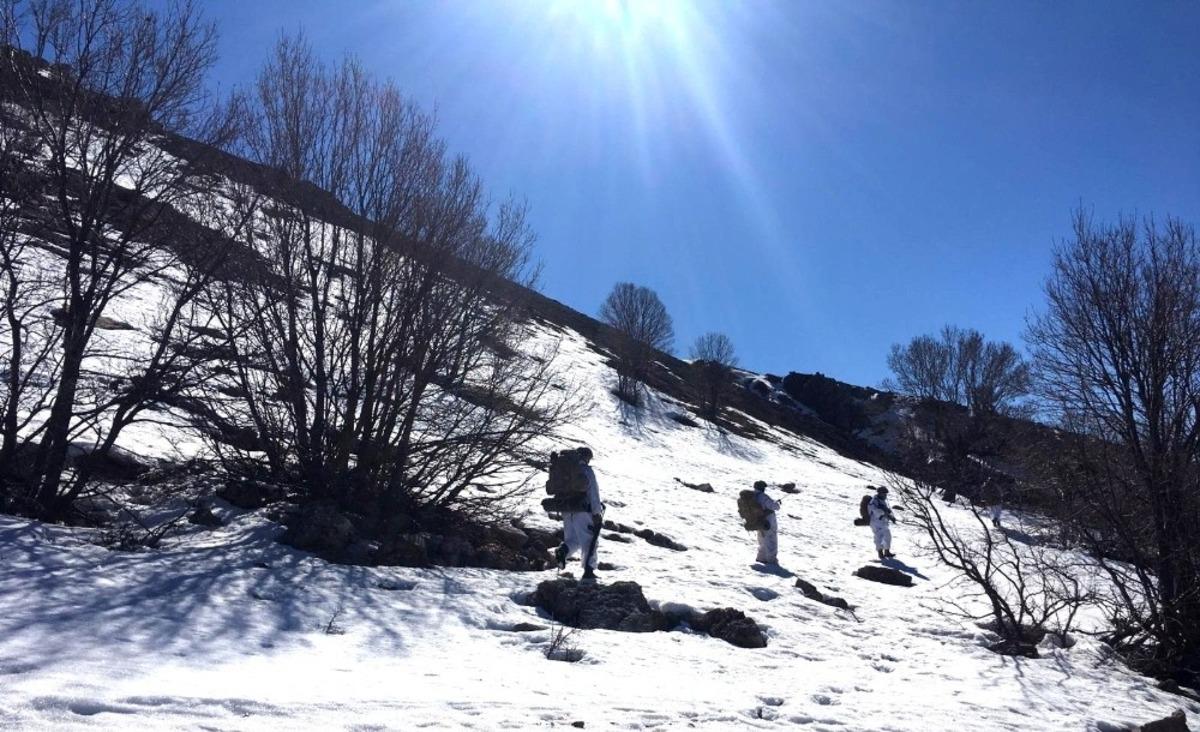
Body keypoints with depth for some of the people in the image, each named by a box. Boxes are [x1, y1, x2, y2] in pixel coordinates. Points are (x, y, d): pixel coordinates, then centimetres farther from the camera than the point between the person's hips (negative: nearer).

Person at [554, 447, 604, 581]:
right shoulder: (588, 471, -9)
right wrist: (596, 512, -8)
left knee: (572, 539, 14)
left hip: (567, 511, 6)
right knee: (588, 540, 4)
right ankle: (588, 570, 3)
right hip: (583, 511, -6)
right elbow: (594, 493, -12)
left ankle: (562, 550, -17)